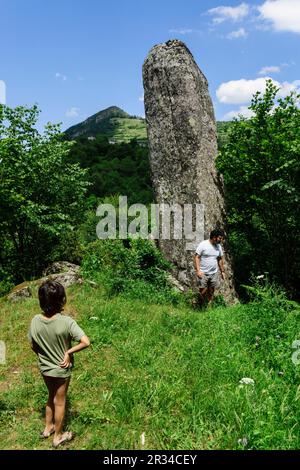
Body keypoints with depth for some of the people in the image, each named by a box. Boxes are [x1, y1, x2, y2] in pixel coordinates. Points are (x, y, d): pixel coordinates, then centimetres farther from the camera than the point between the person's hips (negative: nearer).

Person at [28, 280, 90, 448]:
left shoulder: (35, 321, -16)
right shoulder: (66, 321, -30)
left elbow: (34, 346, -2)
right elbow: (86, 342, -34)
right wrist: (69, 352, -20)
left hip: (44, 368, 4)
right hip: (61, 370, -4)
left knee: (51, 396, 29)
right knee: (59, 402, 18)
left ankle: (48, 428, 48)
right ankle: (58, 436, 38)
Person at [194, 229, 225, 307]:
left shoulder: (219, 246, 6)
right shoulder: (203, 244, -12)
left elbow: (220, 259, 16)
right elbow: (196, 257, -13)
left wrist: (222, 271, 15)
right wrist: (198, 270, -21)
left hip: (214, 274, 5)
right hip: (203, 274, -5)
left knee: (211, 292, 9)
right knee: (203, 292, -3)